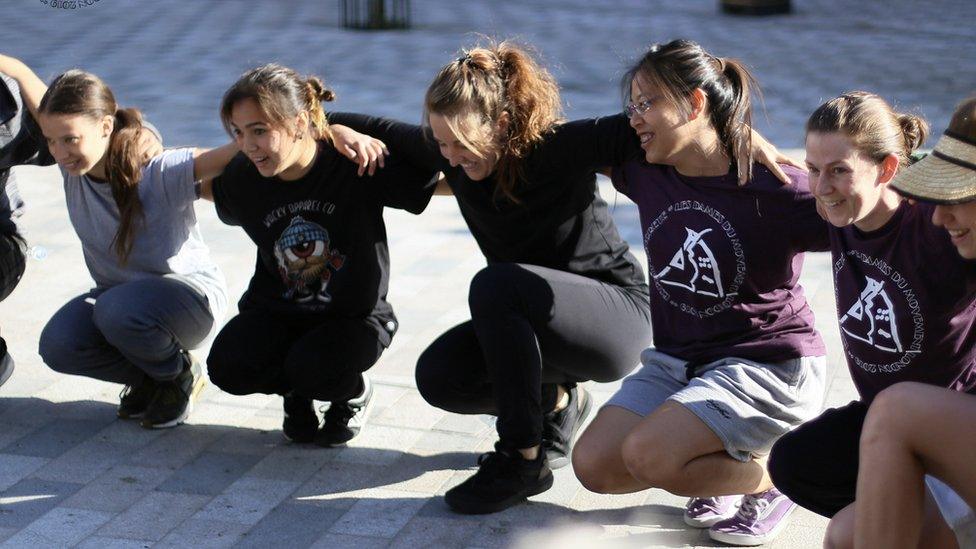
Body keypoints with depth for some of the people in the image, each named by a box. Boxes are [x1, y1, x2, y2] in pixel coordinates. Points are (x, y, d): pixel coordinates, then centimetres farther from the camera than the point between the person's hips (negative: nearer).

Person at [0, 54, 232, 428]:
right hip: (117, 294, 5)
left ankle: (180, 375, -4)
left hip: (191, 295, -5)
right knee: (58, 345, -23)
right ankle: (148, 377, 5)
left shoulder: (161, 173, -27)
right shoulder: (74, 162, -12)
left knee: (117, 310, -36)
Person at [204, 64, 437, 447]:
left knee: (312, 368, -33)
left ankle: (353, 392, 7)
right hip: (276, 310, 3)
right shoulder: (241, 180, -10)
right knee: (227, 368, -24)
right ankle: (297, 392, 11)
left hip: (354, 315, -3)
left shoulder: (358, 164, -22)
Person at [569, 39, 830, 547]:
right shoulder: (646, 172, 0)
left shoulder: (774, 190, -17)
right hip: (678, 361, 7)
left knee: (647, 455, -26)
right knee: (594, 465, -9)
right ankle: (716, 472, 14)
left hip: (768, 365, -7)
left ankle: (774, 475, 1)